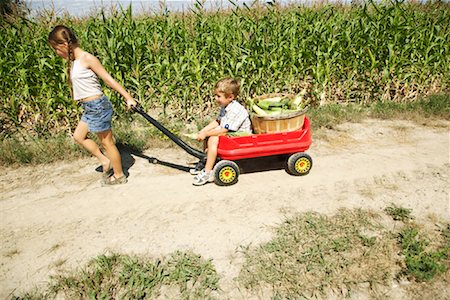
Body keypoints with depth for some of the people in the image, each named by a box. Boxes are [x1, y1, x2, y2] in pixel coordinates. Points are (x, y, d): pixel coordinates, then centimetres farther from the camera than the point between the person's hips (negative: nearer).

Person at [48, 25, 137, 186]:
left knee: (107, 142, 3)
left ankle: (119, 175, 20)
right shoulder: (73, 61, 9)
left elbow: (109, 79, -14)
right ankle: (106, 161, 29)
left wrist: (128, 98, -11)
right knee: (78, 136, 20)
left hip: (97, 106, -9)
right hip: (89, 107, 10)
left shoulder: (87, 58, -16)